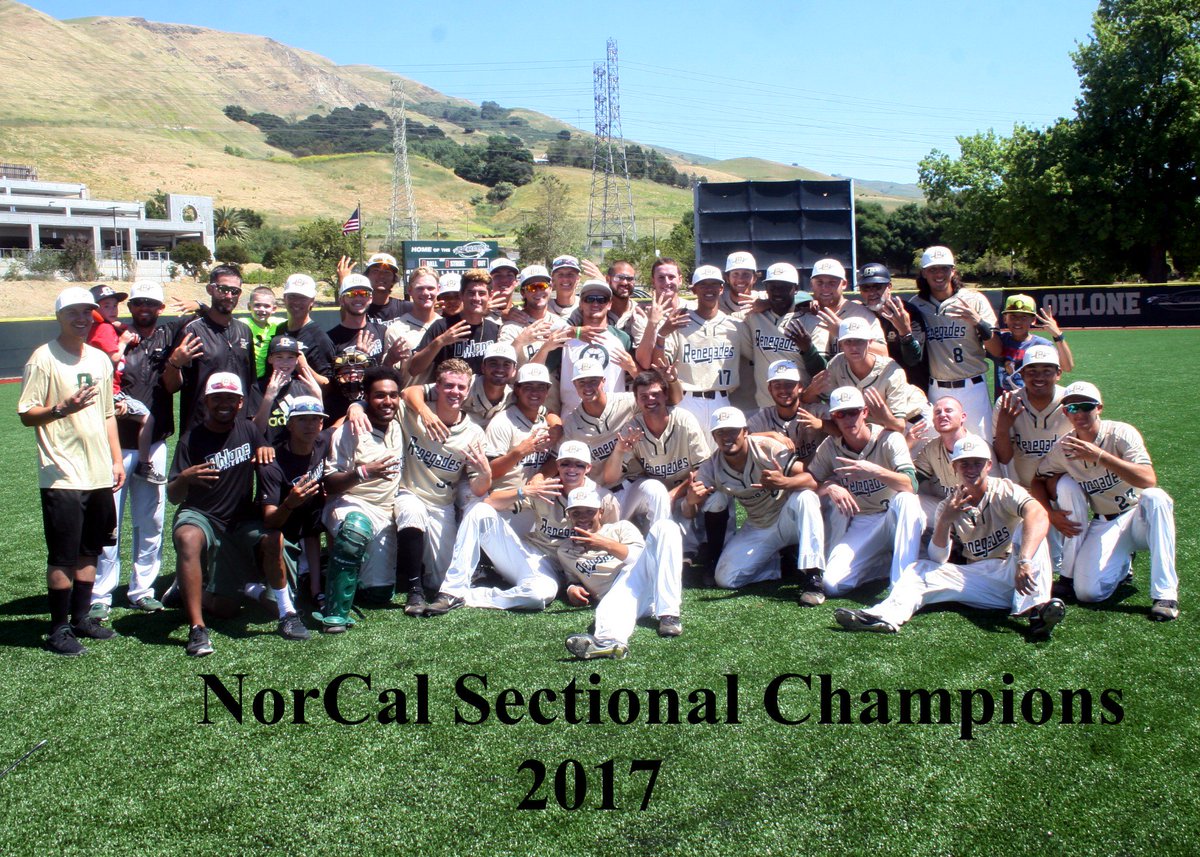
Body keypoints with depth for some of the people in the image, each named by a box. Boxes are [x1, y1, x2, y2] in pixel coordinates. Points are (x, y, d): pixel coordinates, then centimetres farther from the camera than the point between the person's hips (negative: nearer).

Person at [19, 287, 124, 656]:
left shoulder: (101, 359, 13)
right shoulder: (43, 358, -7)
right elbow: (27, 414, -10)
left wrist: (116, 459, 16)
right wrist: (63, 408, -27)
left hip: (100, 474, 6)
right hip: (62, 476, -6)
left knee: (89, 551, 13)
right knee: (63, 556, -2)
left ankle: (81, 617, 24)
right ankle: (59, 629, 8)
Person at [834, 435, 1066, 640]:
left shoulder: (1004, 491, -6)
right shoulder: (949, 506, 5)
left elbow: (1038, 515, -28)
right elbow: (938, 559, -4)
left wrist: (1024, 561, -44)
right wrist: (945, 521, -23)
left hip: (1010, 573, -3)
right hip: (976, 578, 3)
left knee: (1026, 528, -25)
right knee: (919, 569, -10)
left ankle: (1036, 608, -42)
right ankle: (886, 615, -37)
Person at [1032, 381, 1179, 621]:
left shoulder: (1121, 433, -17)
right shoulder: (1063, 448, -6)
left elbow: (1149, 480, -33)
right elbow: (1037, 480, 10)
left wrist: (1099, 456, -39)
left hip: (1140, 519, -2)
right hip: (1104, 525, 2)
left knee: (1156, 497, -38)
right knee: (1087, 592, -25)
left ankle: (1165, 594, -31)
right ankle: (1118, 563, 11)